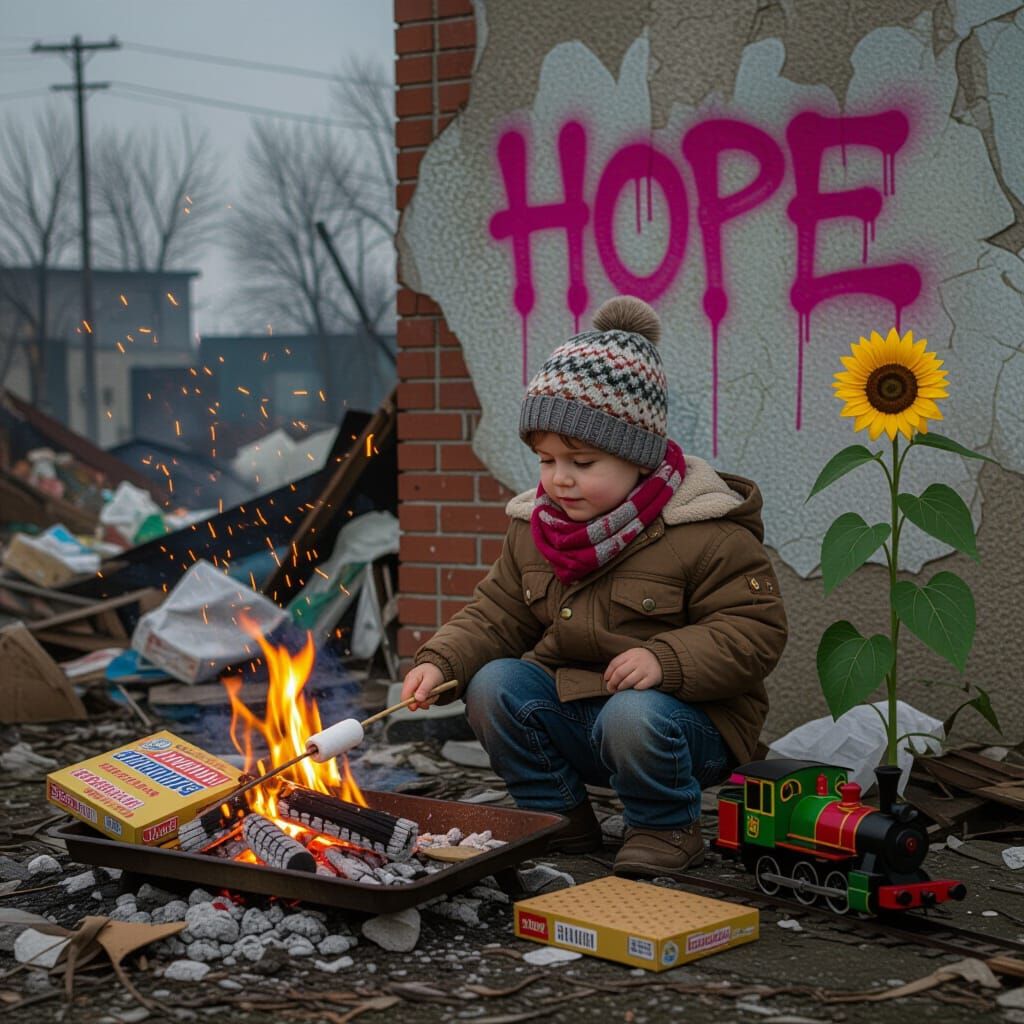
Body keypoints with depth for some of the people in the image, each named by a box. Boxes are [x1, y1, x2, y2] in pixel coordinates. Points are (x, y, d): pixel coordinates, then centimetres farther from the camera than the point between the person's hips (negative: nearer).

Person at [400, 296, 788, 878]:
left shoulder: (707, 535, -16)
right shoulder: (532, 528, 4)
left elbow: (755, 630, -17)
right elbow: (498, 615, 9)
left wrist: (668, 660, -31)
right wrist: (441, 661, -10)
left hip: (686, 714, -6)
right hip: (569, 711, 6)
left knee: (635, 716, -36)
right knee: (493, 686, -15)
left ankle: (668, 829, -5)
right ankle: (561, 820, 4)